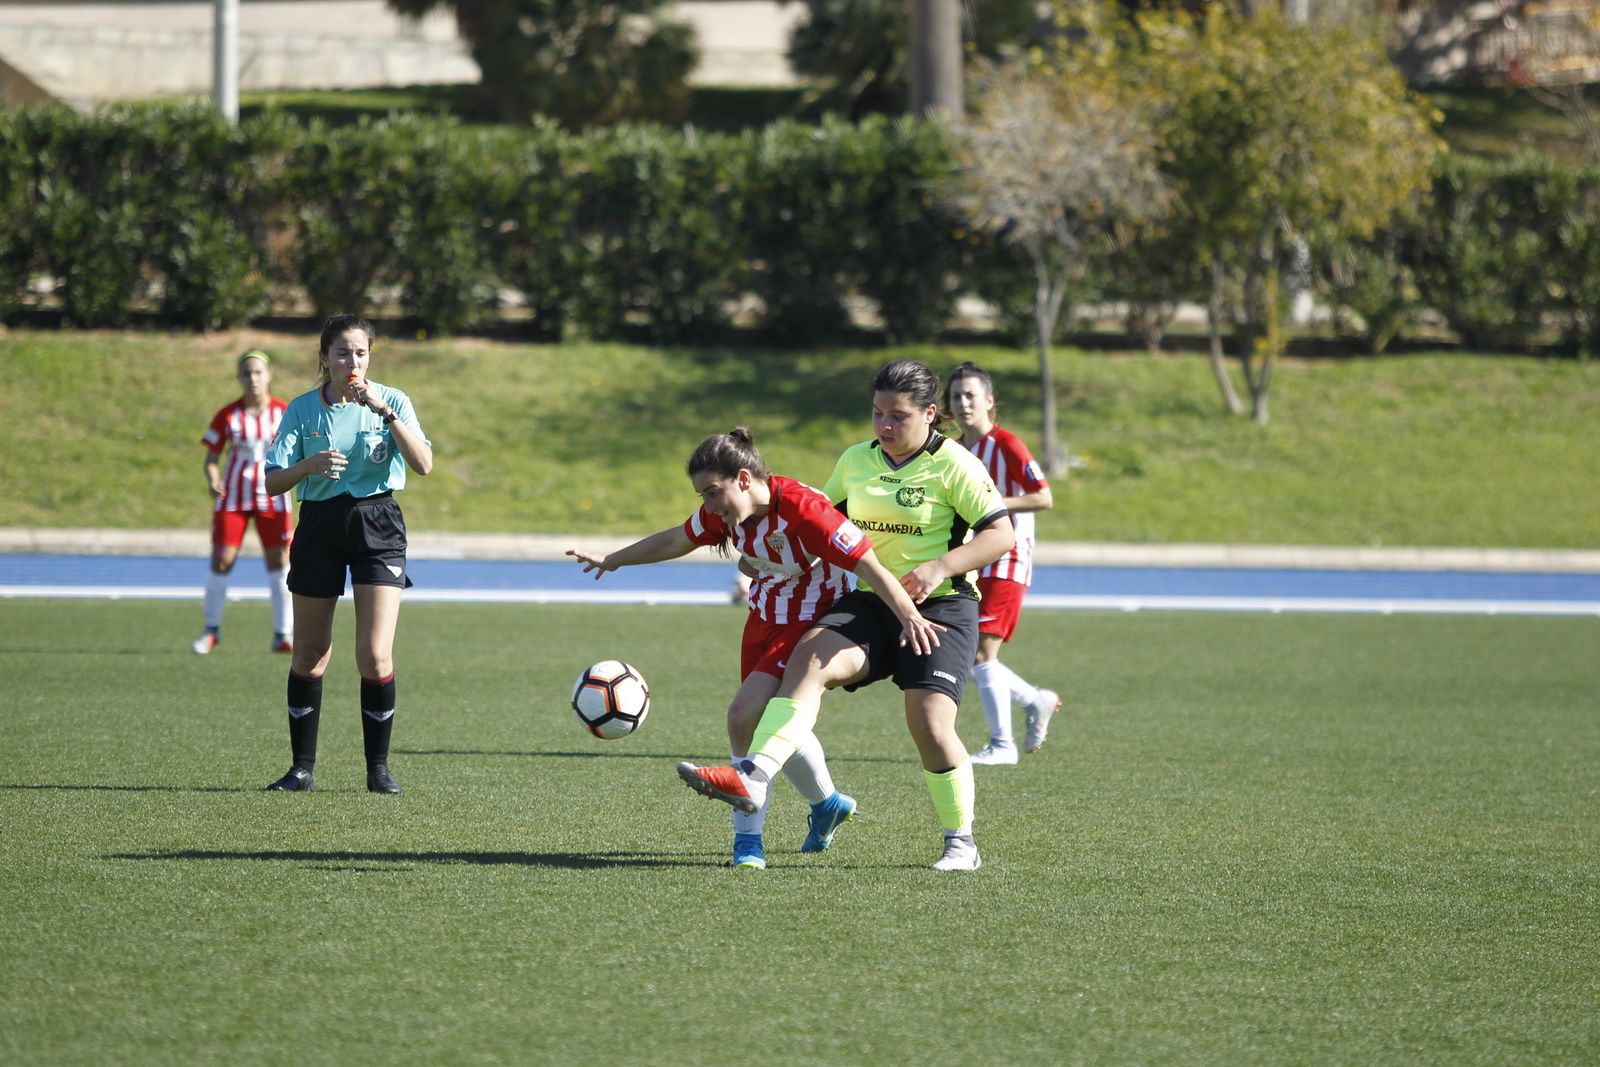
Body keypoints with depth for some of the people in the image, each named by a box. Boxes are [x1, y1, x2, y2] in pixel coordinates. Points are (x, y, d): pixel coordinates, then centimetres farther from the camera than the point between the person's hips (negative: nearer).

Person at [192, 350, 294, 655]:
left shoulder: (284, 412, -3)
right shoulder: (227, 416, -6)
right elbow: (211, 457, -1)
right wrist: (213, 481, -20)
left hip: (272, 496, 1)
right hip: (233, 497, 0)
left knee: (279, 562, -3)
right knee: (221, 561, -1)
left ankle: (282, 635, 5)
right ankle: (211, 631, 15)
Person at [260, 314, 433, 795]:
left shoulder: (392, 401, -1)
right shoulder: (302, 410, 2)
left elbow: (424, 463, -15)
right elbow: (273, 482, -1)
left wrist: (385, 412, -23)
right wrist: (309, 464, -20)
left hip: (377, 525, -2)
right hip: (319, 524, 2)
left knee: (375, 656, -11)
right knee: (309, 655, 5)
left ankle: (378, 767, 2)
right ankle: (302, 767, 16)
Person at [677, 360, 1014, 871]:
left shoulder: (953, 464, -7)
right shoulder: (855, 461, 11)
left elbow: (1000, 534, -11)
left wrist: (940, 568, -23)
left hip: (940, 608, -5)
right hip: (872, 601, 5)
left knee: (930, 724, -17)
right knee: (809, 656, -23)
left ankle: (961, 842, 4)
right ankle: (752, 777, -38)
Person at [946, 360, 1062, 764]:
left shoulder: (1006, 445, -11)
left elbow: (1044, 497, -15)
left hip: (1006, 564, -8)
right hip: (971, 567, 8)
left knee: (981, 653, -13)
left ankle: (1002, 744, -3)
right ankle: (1037, 701, 28)